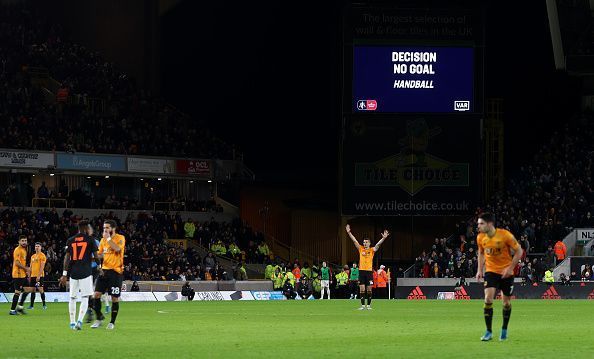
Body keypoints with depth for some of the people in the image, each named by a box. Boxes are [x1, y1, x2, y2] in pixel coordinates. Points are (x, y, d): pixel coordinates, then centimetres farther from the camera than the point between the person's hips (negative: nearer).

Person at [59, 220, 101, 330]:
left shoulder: (70, 240, 7)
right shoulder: (90, 239, -1)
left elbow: (67, 257, 2)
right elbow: (96, 257, -3)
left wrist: (64, 274, 2)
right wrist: (90, 259, 20)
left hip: (73, 272, 3)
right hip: (86, 272, -3)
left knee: (72, 298, 12)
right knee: (85, 298, -2)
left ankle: (72, 323, 15)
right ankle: (80, 321, -18)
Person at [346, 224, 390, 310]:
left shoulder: (372, 250, 5)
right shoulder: (361, 249, 9)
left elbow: (378, 244, -7)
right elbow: (354, 241, 5)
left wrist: (384, 238, -23)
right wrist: (349, 233, -2)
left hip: (369, 271, -1)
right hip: (361, 271, 1)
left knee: (369, 289, 2)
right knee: (362, 289, -1)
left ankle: (368, 305, 10)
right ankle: (363, 305, 2)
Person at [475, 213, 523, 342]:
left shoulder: (506, 235, -19)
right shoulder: (480, 238, -6)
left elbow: (519, 251, -10)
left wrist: (510, 268, -17)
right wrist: (480, 269, 5)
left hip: (506, 272, -2)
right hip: (491, 271, 2)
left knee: (506, 302, 7)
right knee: (488, 298, -16)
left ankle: (504, 330, 28)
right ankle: (488, 332, -9)